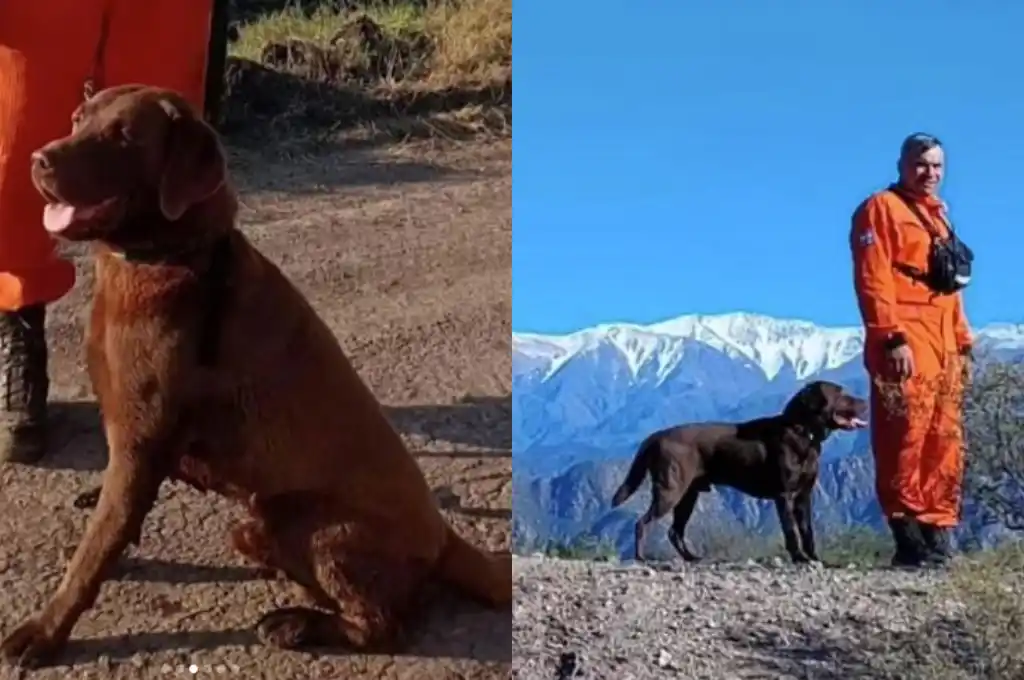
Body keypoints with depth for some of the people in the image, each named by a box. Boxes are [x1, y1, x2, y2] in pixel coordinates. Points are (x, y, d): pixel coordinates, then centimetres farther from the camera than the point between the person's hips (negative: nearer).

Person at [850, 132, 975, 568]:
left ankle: (937, 536, 13)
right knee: (906, 440, -10)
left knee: (945, 445, 7)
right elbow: (873, 279, -12)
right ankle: (910, 540, -7)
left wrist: (962, 341, 17)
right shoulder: (881, 208, -1)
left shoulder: (937, 215, 24)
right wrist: (892, 338, -20)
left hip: (942, 347, 8)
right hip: (904, 345, -8)